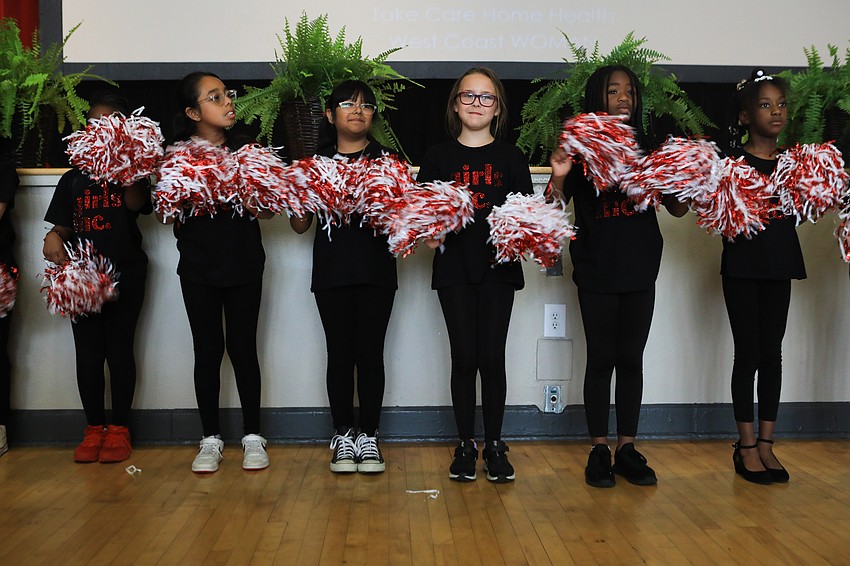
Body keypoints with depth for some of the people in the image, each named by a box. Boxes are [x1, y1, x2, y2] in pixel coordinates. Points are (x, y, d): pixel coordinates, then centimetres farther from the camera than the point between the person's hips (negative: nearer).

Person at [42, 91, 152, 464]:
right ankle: (94, 428, 15)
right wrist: (53, 239, -10)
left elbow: (137, 204, -17)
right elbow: (61, 225, 11)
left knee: (119, 349, 0)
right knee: (88, 352, 4)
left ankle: (119, 429, 10)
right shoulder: (74, 178, 13)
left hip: (125, 274, -3)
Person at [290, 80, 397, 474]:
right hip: (331, 268, 1)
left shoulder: (386, 158, 8)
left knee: (370, 351, 1)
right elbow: (300, 225, 8)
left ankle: (368, 434, 13)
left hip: (376, 268, -1)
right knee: (340, 352, 4)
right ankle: (343, 434, 16)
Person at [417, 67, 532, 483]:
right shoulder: (439, 157, 7)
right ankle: (465, 445, 14)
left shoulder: (511, 158, 8)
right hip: (454, 266, 0)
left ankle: (494, 445, 14)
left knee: (493, 357, 1)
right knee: (464, 356, 2)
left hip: (498, 266, 0)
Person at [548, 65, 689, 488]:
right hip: (596, 271, -3)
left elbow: (677, 210, 11)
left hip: (640, 270, 3)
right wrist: (558, 178, -21)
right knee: (600, 360, 3)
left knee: (631, 359, 8)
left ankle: (628, 449, 17)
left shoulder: (649, 148, 7)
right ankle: (599, 451, 12)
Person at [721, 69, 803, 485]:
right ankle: (746, 445, 12)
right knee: (748, 353, 1)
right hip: (742, 263, -4)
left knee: (772, 353, 8)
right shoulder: (731, 161, -6)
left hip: (779, 263, 4)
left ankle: (766, 443, 18)